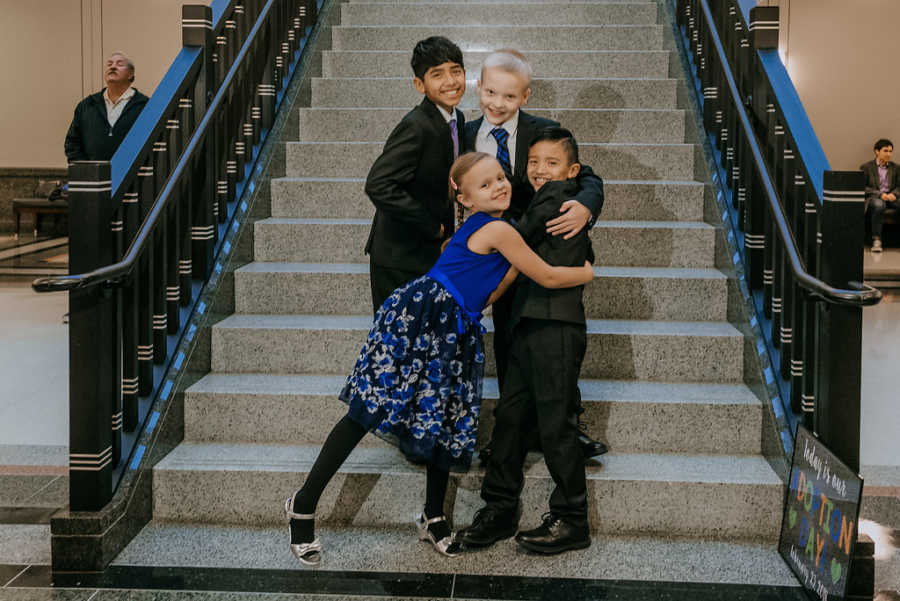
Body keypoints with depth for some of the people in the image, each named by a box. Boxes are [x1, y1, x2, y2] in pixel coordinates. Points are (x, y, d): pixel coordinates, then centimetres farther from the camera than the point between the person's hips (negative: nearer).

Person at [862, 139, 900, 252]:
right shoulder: (866, 167, 8)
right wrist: (880, 194, -15)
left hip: (890, 197, 3)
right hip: (873, 198, -3)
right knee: (879, 204, -40)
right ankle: (876, 240, -35)